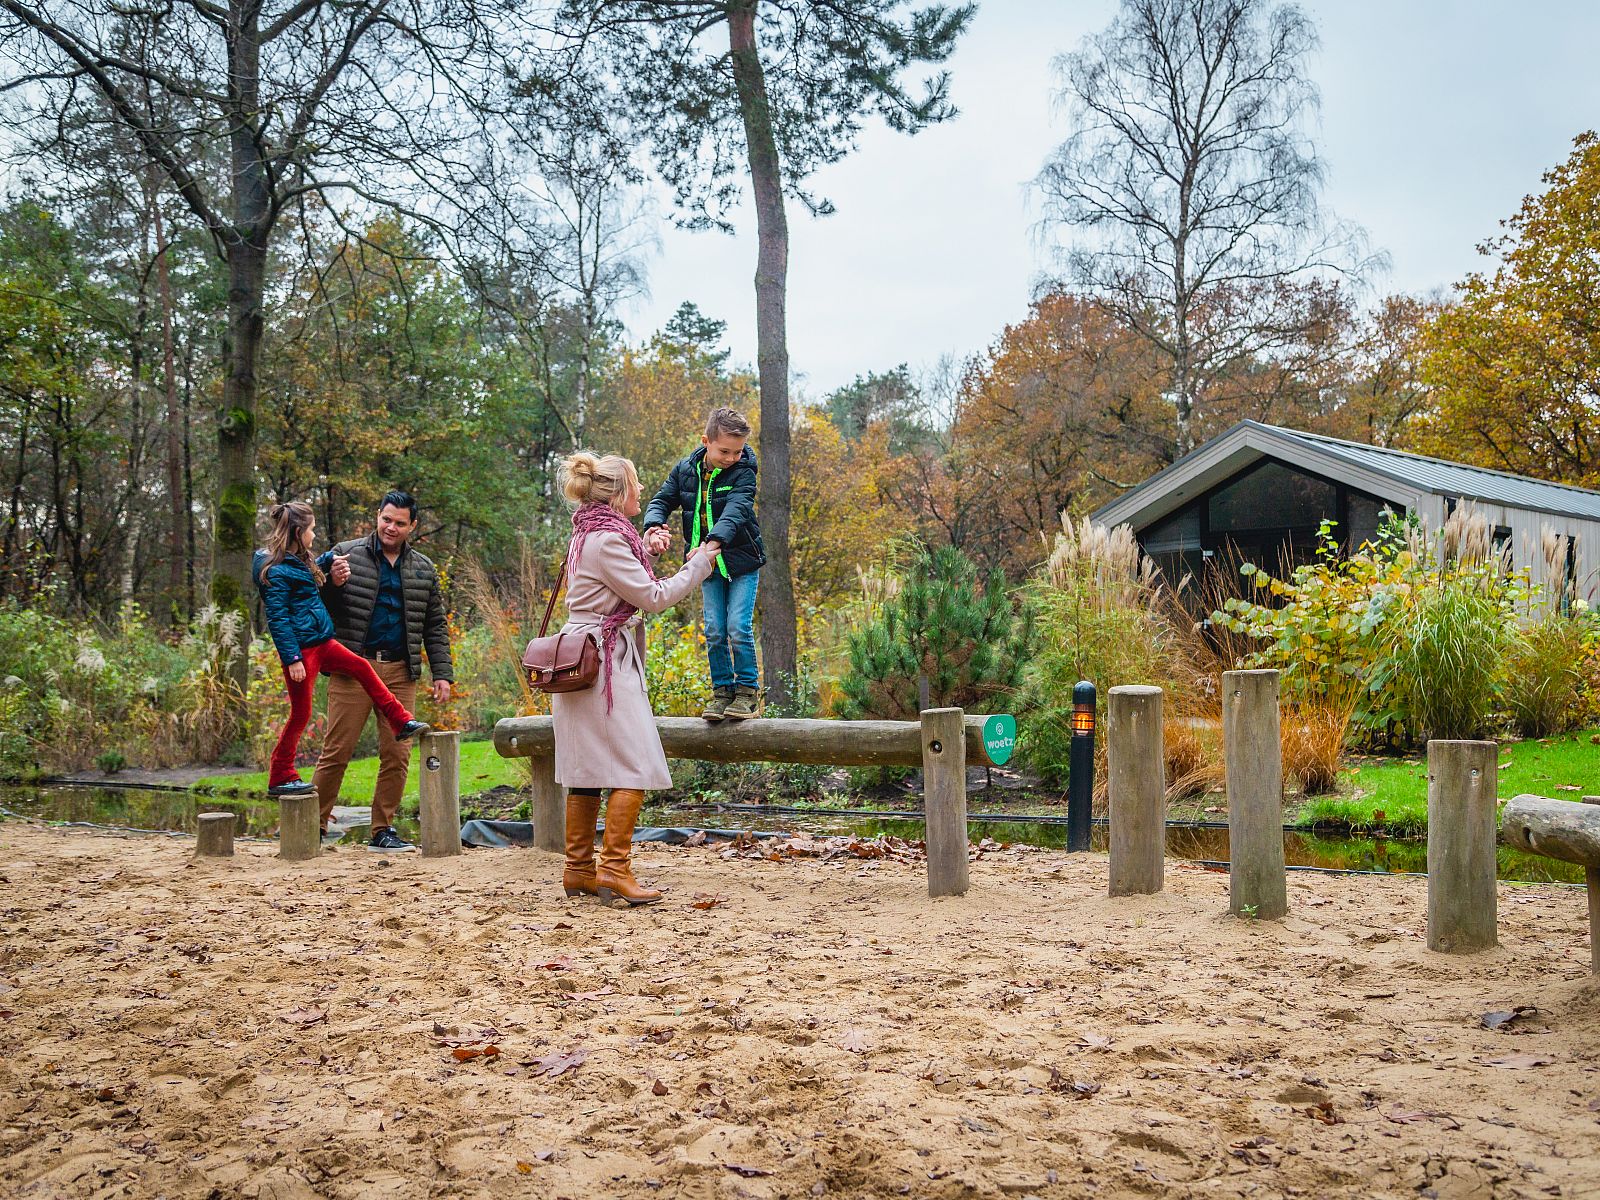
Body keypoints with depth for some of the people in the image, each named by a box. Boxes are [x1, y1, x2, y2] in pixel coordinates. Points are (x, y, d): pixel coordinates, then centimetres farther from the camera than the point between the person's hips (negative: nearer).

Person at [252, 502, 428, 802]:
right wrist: (292, 659, -21)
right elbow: (277, 619, -19)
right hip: (301, 650, -9)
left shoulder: (299, 563, 13)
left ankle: (402, 723, 20)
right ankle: (279, 778, 8)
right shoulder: (277, 571, -16)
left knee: (362, 668, 13)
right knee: (300, 714, -2)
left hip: (321, 644, 9)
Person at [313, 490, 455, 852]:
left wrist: (442, 673, 7)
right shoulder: (346, 554, 4)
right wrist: (333, 584, -14)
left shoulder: (423, 569, 13)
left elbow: (436, 626, 16)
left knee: (396, 754, 3)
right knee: (337, 750, -4)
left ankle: (383, 830, 13)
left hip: (400, 672, 3)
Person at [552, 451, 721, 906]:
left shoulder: (591, 533, 17)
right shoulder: (606, 539, -14)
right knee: (635, 768, -9)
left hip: (585, 660, 10)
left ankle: (579, 870, 14)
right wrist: (699, 564, -1)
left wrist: (649, 553, 13)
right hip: (604, 663, -10)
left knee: (588, 769, 10)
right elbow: (653, 597, -12)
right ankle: (615, 869, -10)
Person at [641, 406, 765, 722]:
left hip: (742, 562, -4)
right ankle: (722, 690, 14)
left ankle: (747, 691, 5)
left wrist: (714, 542, -47)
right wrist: (654, 526, -23)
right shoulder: (685, 470, 0)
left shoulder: (743, 473, -13)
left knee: (738, 627, -10)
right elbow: (662, 500, 2)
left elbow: (736, 510, -29)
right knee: (714, 631, 2)